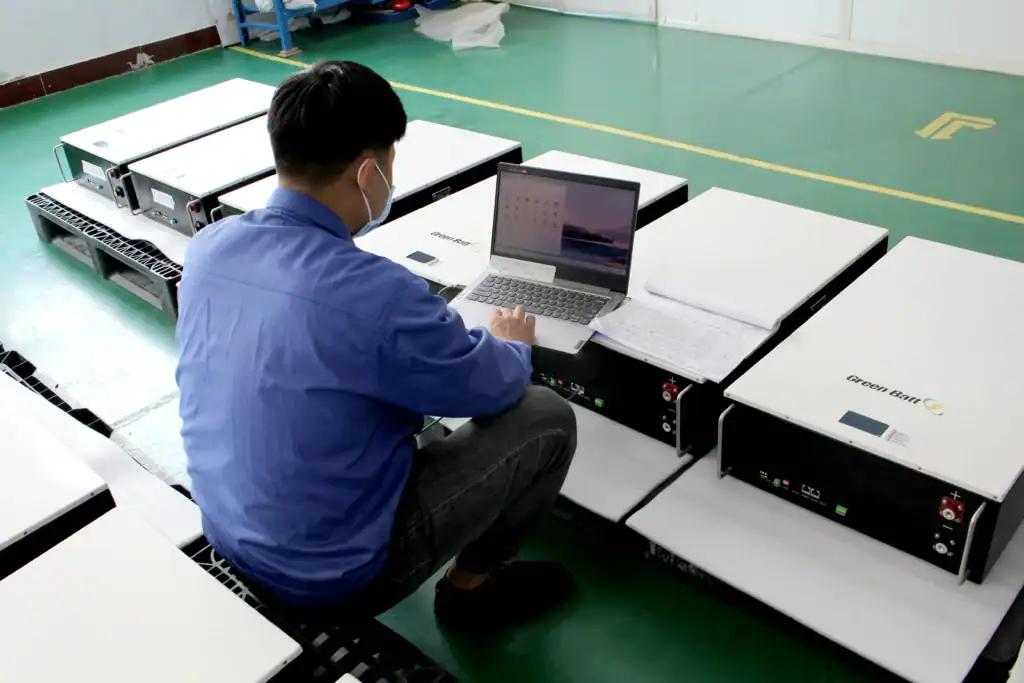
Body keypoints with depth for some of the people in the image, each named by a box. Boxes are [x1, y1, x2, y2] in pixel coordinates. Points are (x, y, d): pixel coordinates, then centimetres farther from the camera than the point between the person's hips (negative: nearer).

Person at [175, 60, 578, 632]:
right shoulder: (374, 293, -31)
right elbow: (494, 389, -12)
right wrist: (512, 344, 11)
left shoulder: (206, 249, -8)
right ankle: (471, 587, 20)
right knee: (546, 418, -1)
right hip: (335, 574, -7)